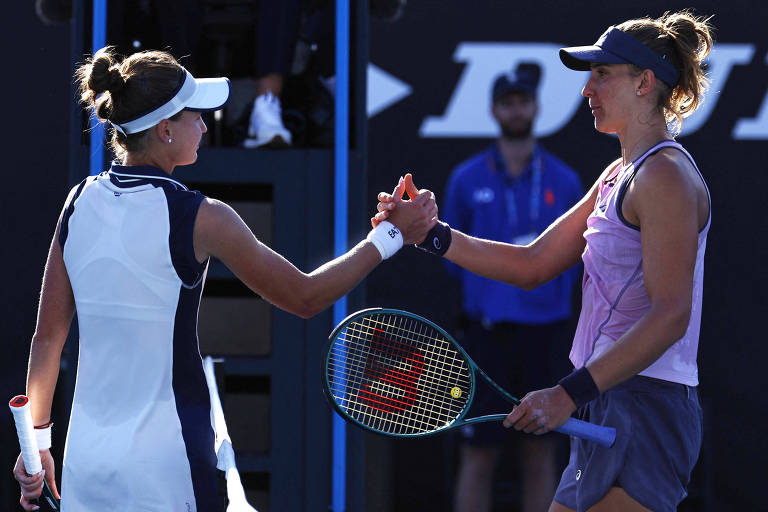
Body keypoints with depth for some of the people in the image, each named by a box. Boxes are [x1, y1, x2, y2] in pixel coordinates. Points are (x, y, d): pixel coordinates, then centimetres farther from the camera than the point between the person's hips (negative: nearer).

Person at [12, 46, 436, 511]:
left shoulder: (79, 203, 3)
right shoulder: (199, 219, -12)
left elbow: (48, 337, 8)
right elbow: (304, 297, -3)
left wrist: (37, 440, 18)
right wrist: (392, 234, 6)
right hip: (163, 470, -5)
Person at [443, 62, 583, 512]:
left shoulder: (564, 182, 6)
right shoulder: (467, 180, 3)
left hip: (546, 334, 1)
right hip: (488, 330, -1)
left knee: (541, 456, 4)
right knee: (478, 458, -1)